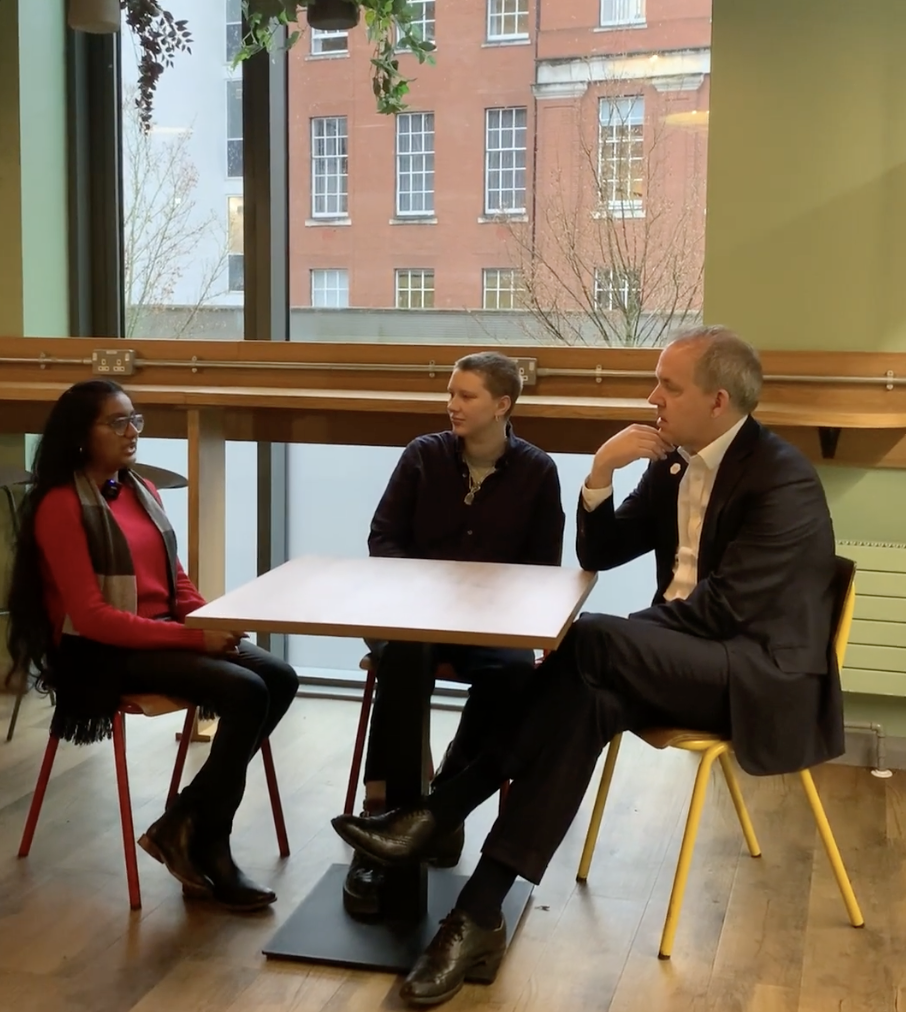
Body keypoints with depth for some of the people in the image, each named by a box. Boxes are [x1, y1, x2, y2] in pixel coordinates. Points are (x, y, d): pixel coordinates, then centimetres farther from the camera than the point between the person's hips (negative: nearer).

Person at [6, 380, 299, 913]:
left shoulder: (142, 492, 13)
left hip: (164, 632, 8)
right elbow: (90, 616, -19)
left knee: (281, 679, -12)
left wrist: (216, 623, -7)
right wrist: (193, 639, -23)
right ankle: (206, 843, -9)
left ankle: (187, 821, -5)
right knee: (245, 693, -25)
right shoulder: (60, 506, -12)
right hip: (103, 652, -8)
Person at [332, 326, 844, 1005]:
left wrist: (617, 638, -11)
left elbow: (727, 606, -21)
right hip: (685, 662, 7)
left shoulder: (782, 478, -16)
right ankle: (480, 915, -30)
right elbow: (598, 556, 10)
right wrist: (602, 470, -8)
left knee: (587, 644, -28)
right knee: (588, 701, -25)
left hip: (762, 676, -7)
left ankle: (437, 815, -26)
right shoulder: (674, 461, 9)